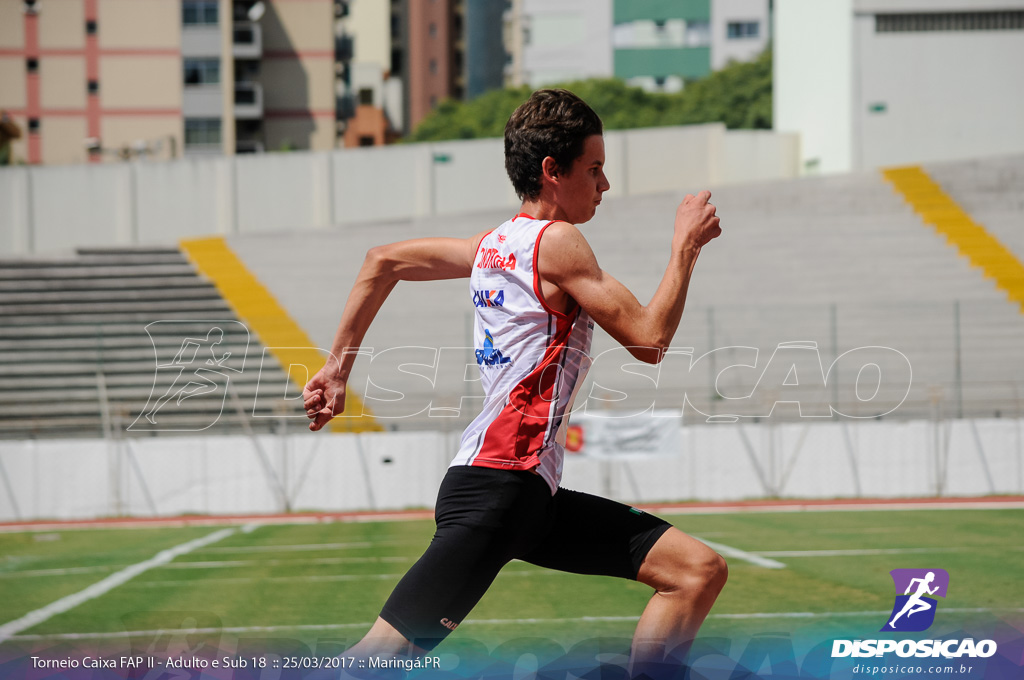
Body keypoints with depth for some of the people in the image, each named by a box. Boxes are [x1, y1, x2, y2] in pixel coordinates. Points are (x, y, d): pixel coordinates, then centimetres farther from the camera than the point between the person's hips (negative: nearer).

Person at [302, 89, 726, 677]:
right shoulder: (557, 241, -9)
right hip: (495, 489, -10)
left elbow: (384, 261, 22)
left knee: (700, 571, 6)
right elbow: (649, 340, -9)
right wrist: (687, 246, 1)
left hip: (532, 494, 10)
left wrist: (338, 368, 23)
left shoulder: (498, 243, 16)